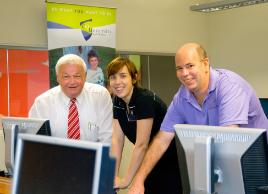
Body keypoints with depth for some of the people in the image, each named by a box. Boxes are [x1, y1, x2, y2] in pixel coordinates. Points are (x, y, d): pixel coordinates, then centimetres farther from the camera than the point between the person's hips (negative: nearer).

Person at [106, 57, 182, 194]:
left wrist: (126, 181, -23)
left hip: (168, 160, -6)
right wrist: (114, 176, -13)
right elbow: (116, 140, -5)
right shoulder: (117, 101, -2)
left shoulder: (145, 99, -25)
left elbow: (141, 145, -25)